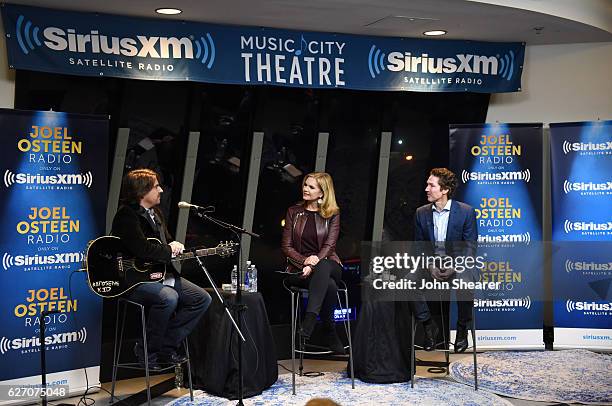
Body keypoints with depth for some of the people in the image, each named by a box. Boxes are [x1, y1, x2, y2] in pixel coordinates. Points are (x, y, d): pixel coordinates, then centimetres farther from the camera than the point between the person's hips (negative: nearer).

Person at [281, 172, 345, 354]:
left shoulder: (333, 214, 8)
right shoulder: (293, 212, 11)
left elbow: (329, 245, -4)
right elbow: (286, 246, 6)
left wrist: (313, 264, -21)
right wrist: (305, 261, -13)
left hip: (327, 263, 0)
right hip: (299, 268, 0)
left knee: (323, 267, -40)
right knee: (329, 285, -34)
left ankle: (309, 320, -49)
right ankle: (330, 333, -24)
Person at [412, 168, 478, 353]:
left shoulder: (466, 211, -5)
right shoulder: (421, 213, 6)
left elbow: (470, 247, -5)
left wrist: (454, 267, -19)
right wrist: (430, 266, -10)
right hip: (430, 263, 3)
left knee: (465, 287, -34)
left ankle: (462, 329, -6)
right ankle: (429, 326, -6)